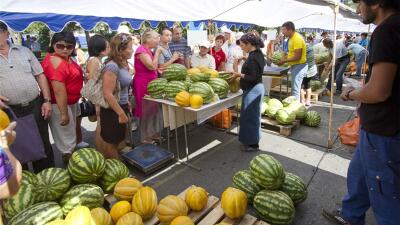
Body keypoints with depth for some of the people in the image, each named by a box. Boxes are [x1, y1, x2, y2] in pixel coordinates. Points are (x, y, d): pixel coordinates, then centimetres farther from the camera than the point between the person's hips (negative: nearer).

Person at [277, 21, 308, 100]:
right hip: (295, 66, 10)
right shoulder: (291, 38, 10)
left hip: (299, 66, -10)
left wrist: (284, 61, -16)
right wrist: (284, 58, 5)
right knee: (295, 88, 16)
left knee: (295, 89, -7)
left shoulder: (297, 38, -19)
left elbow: (297, 56, -22)